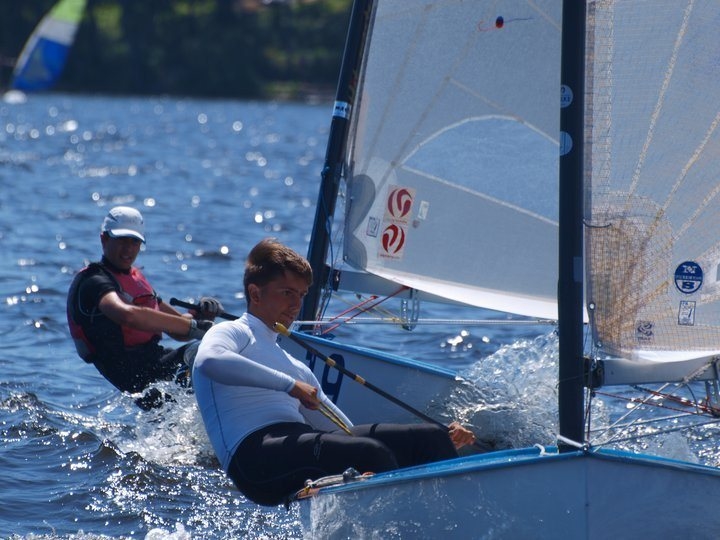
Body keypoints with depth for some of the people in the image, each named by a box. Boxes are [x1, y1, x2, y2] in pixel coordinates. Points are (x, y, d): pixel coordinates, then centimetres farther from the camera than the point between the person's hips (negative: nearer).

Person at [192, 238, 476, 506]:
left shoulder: (296, 368, 35)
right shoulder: (231, 333, 12)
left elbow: (351, 433, 31)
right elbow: (209, 361, -15)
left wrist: (438, 442, 22)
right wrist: (289, 384, -14)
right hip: (256, 455, -8)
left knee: (431, 437, -7)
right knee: (370, 453, -32)